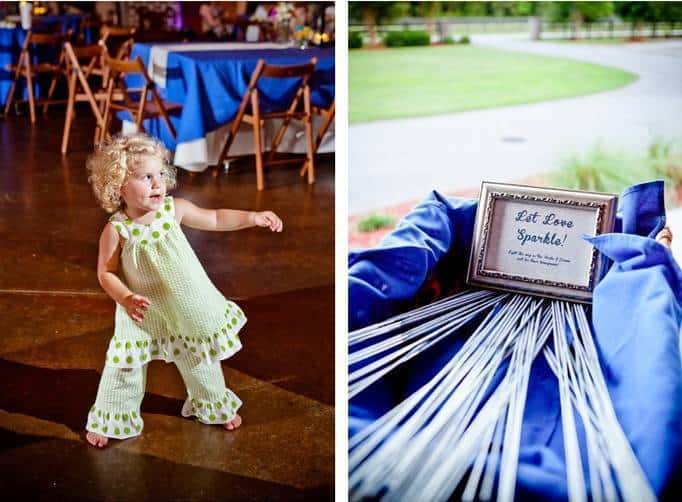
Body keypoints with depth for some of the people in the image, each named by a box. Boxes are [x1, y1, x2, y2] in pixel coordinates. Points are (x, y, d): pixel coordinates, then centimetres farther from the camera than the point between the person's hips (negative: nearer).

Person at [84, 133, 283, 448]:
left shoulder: (174, 209, -14)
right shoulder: (116, 230, -22)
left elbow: (214, 219, -2)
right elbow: (106, 272, -14)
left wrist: (253, 217, -10)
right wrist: (126, 299, -29)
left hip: (187, 309, 3)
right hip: (142, 313, -3)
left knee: (200, 361, 20)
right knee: (123, 368, 6)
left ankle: (214, 406, 47)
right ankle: (109, 420, 31)